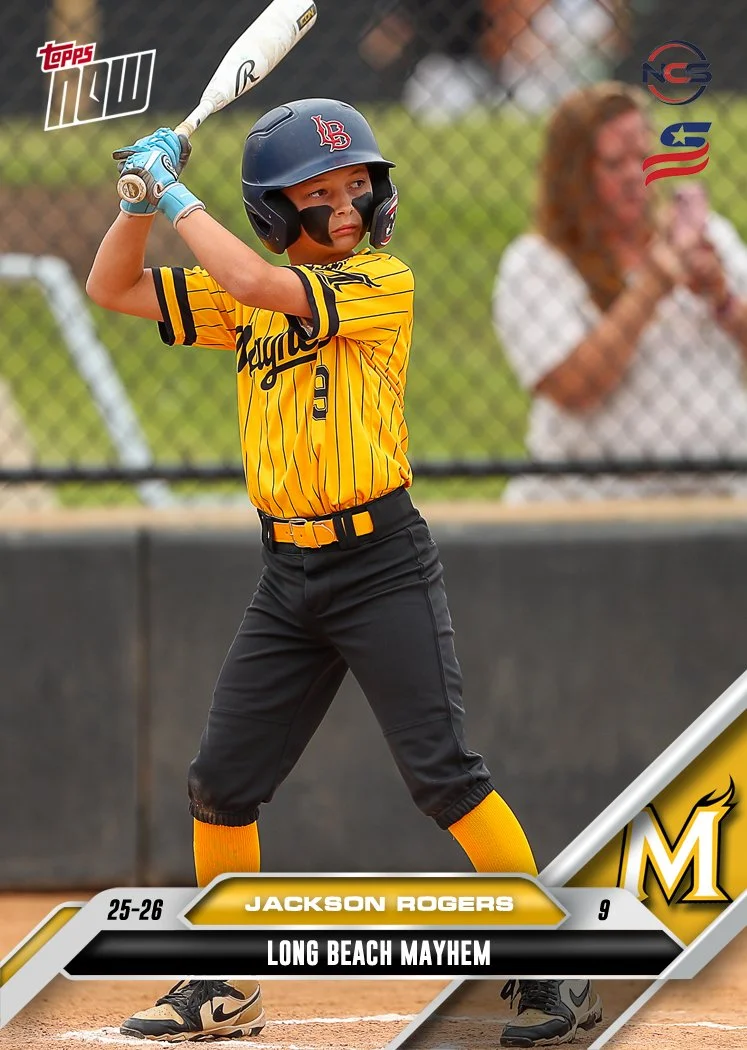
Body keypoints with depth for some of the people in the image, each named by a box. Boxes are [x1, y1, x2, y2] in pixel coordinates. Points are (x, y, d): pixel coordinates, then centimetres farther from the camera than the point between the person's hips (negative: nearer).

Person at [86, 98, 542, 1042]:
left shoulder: (385, 282, -8)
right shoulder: (248, 296, 10)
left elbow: (255, 283, -22)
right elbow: (111, 289, 13)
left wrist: (175, 191, -11)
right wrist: (146, 193, -2)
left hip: (382, 565, -6)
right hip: (287, 575, 6)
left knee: (442, 775, -13)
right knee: (220, 784, 7)